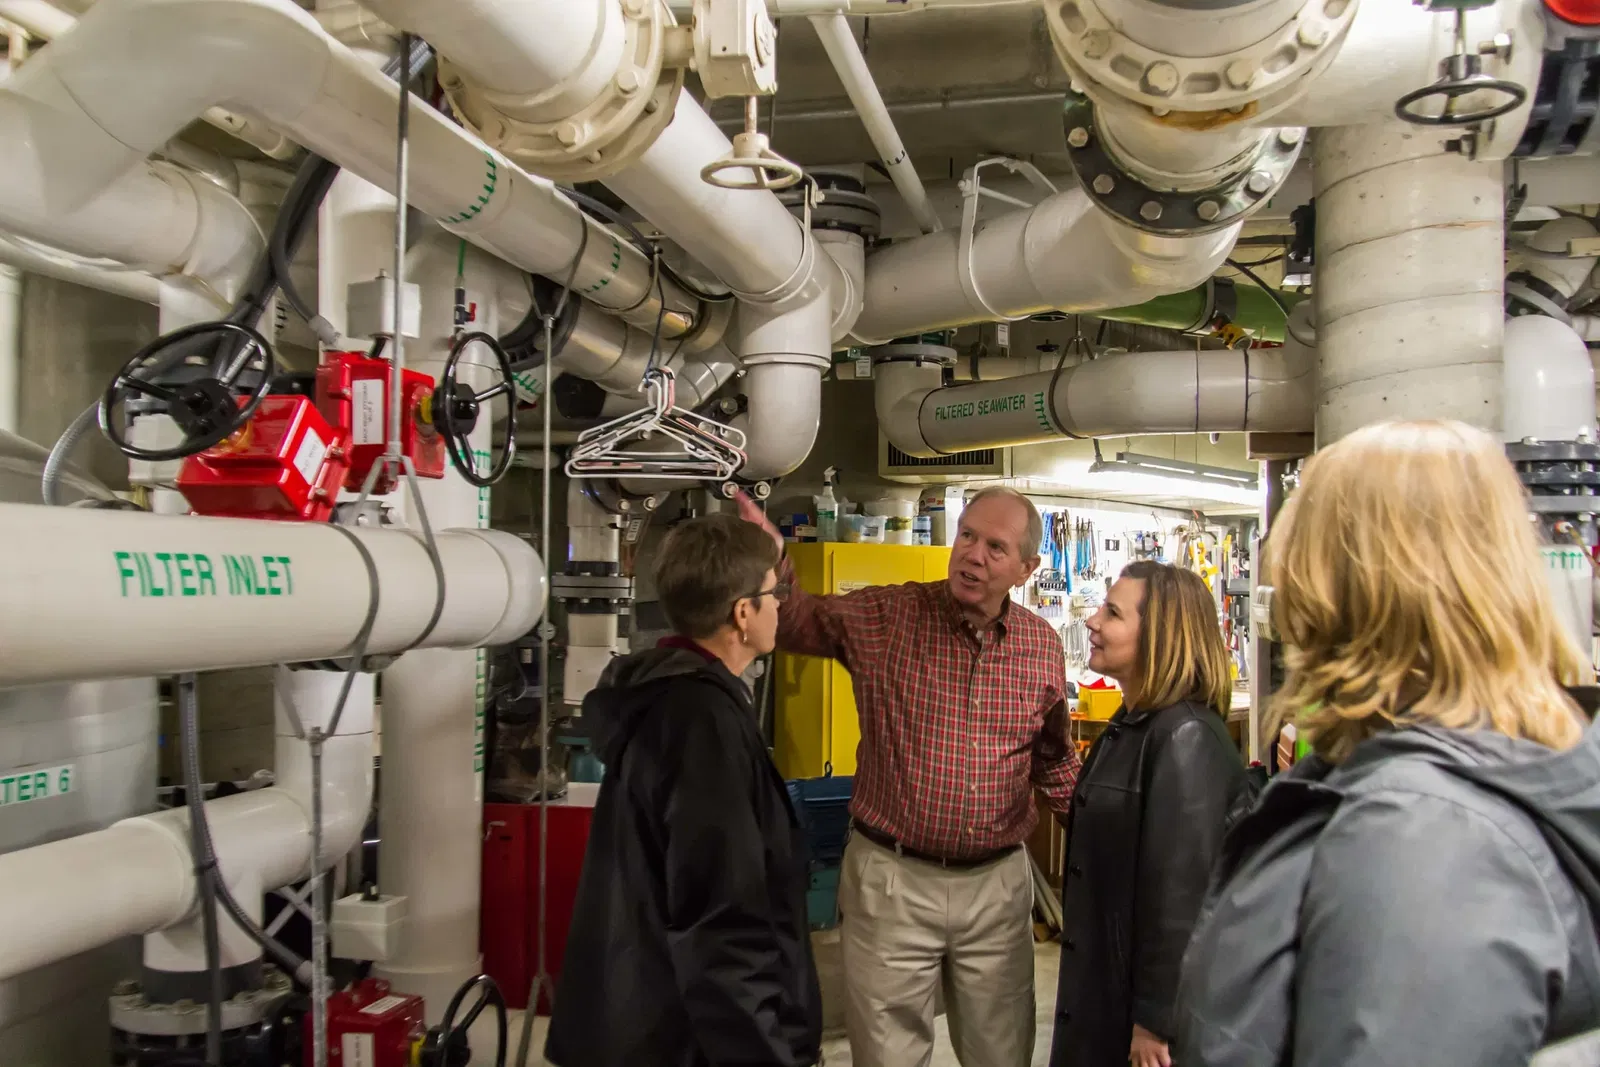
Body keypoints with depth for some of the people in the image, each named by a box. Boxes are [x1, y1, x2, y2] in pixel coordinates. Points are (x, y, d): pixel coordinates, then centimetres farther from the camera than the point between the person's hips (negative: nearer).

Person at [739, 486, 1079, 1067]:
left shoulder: (1043, 646, 2)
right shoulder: (883, 616, -8)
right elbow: (791, 622, -1)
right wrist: (771, 565, -22)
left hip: (997, 882, 3)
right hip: (891, 877, -2)